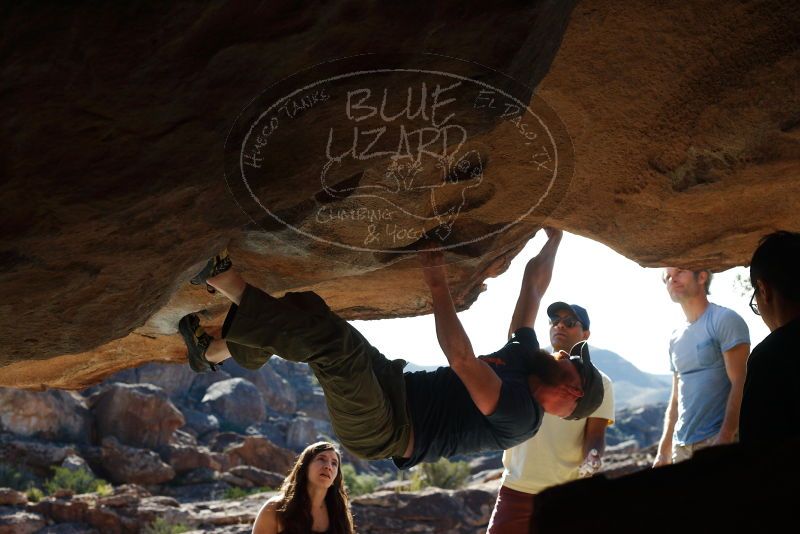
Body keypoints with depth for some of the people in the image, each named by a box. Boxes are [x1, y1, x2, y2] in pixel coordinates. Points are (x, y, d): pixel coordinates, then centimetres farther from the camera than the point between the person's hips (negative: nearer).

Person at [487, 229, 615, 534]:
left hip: (566, 494, -1)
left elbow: (596, 436, -1)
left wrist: (592, 460, -24)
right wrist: (553, 240, 4)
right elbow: (532, 288, 3)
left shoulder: (598, 383, 8)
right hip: (516, 490, 1)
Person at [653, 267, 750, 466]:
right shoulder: (676, 337, 15)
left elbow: (740, 385, -13)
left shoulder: (725, 320, -5)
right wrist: (663, 451, 13)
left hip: (718, 440, -6)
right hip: (681, 446, 6)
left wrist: (724, 441, -21)